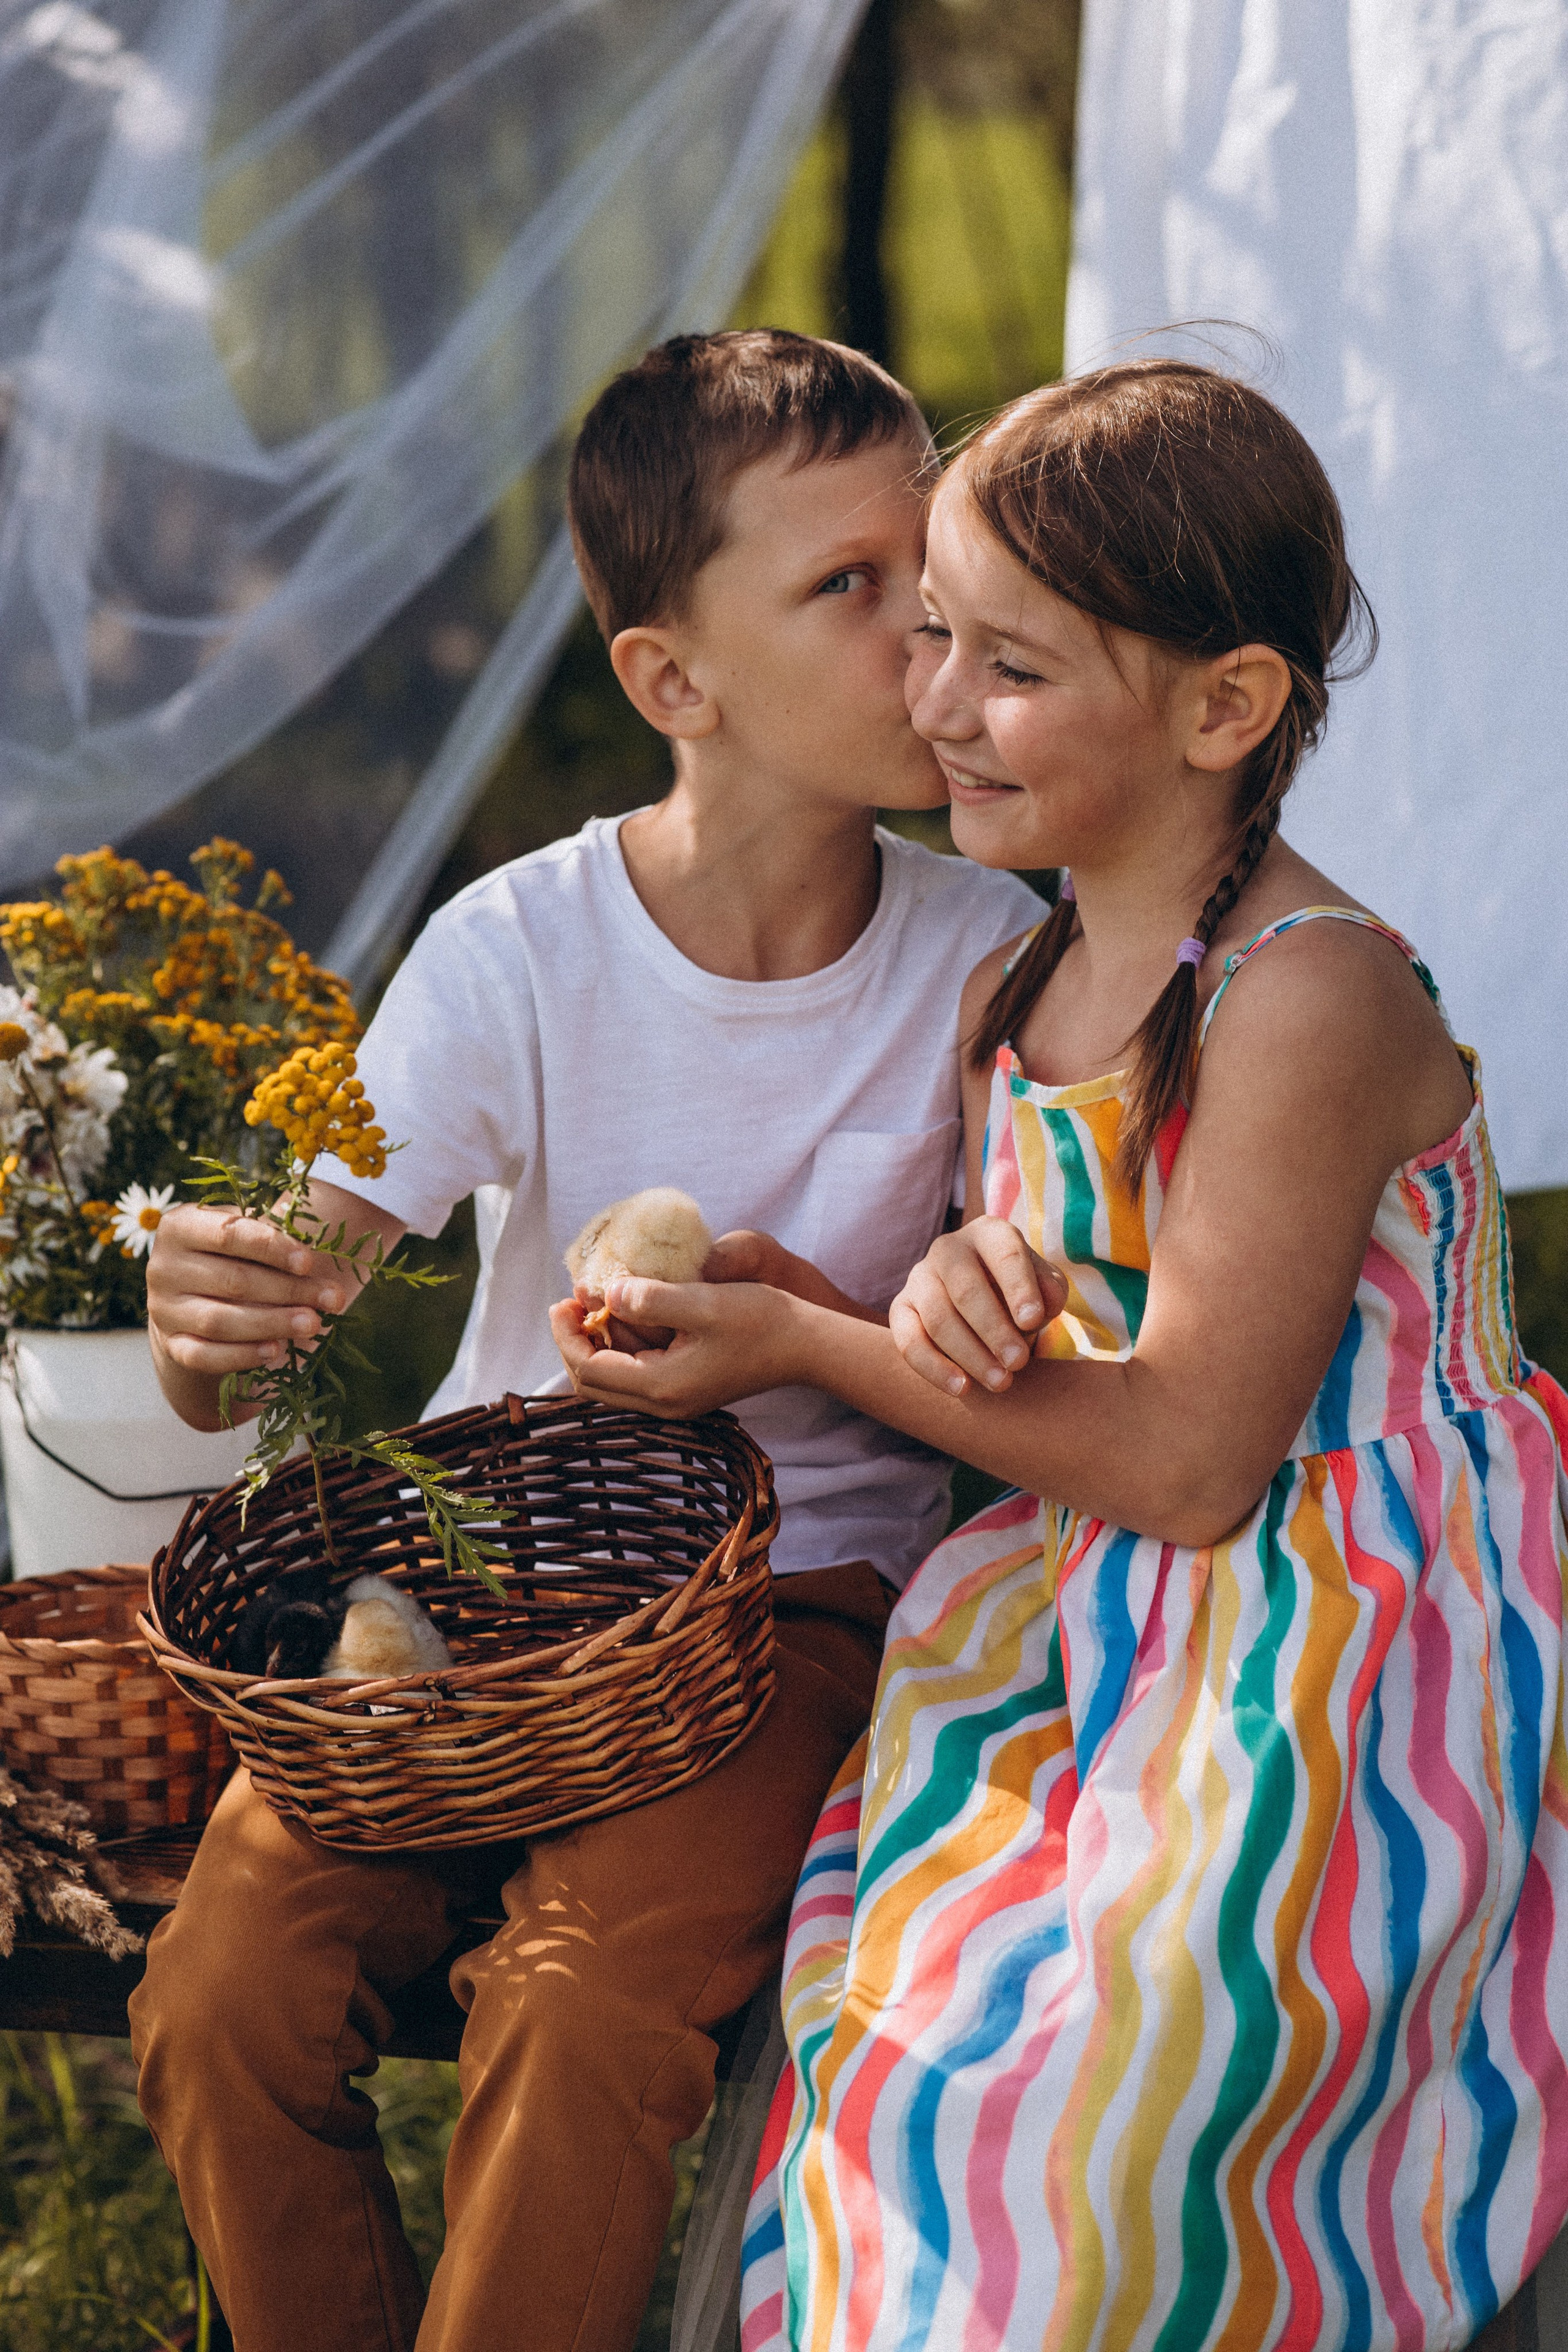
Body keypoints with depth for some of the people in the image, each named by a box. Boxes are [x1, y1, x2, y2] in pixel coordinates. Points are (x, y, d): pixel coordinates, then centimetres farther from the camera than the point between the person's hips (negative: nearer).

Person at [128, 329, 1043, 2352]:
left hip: (795, 1584, -1)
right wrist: (204, 1323, -35)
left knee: (587, 2025, -27)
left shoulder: (981, 956, -9)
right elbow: (276, 1303, -9)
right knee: (224, 1996, -17)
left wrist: (803, 1324, -26)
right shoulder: (518, 952, -12)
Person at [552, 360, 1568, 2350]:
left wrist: (800, 1344, -13)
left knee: (1052, 2093, -18)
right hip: (1105, 1625, 8)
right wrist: (959, 1285, -11)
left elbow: (1184, 1462, -19)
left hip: (1341, 1679, -8)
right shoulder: (1014, 995, 7)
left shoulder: (1312, 999, -20)